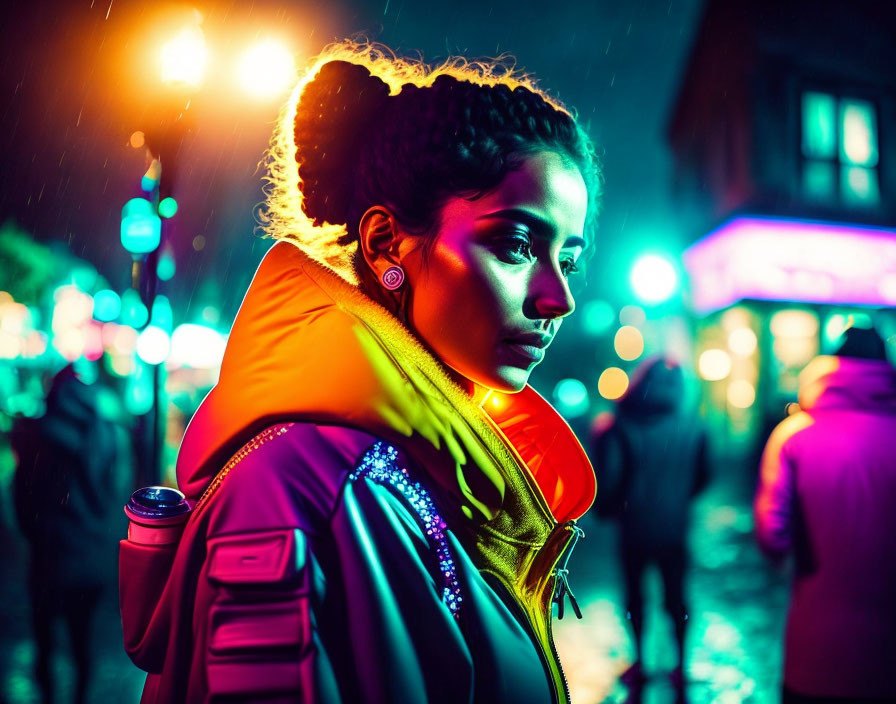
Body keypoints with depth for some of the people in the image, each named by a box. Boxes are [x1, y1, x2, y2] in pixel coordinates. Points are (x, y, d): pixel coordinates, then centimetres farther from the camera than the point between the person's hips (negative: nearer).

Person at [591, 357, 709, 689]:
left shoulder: (623, 424, -16)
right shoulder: (691, 423, -5)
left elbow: (609, 477, -18)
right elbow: (702, 476, 4)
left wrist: (606, 508, 1)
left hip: (635, 527, -2)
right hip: (674, 528, 2)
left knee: (634, 594, 15)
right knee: (675, 595, 17)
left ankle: (638, 664, 26)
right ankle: (680, 665, 28)